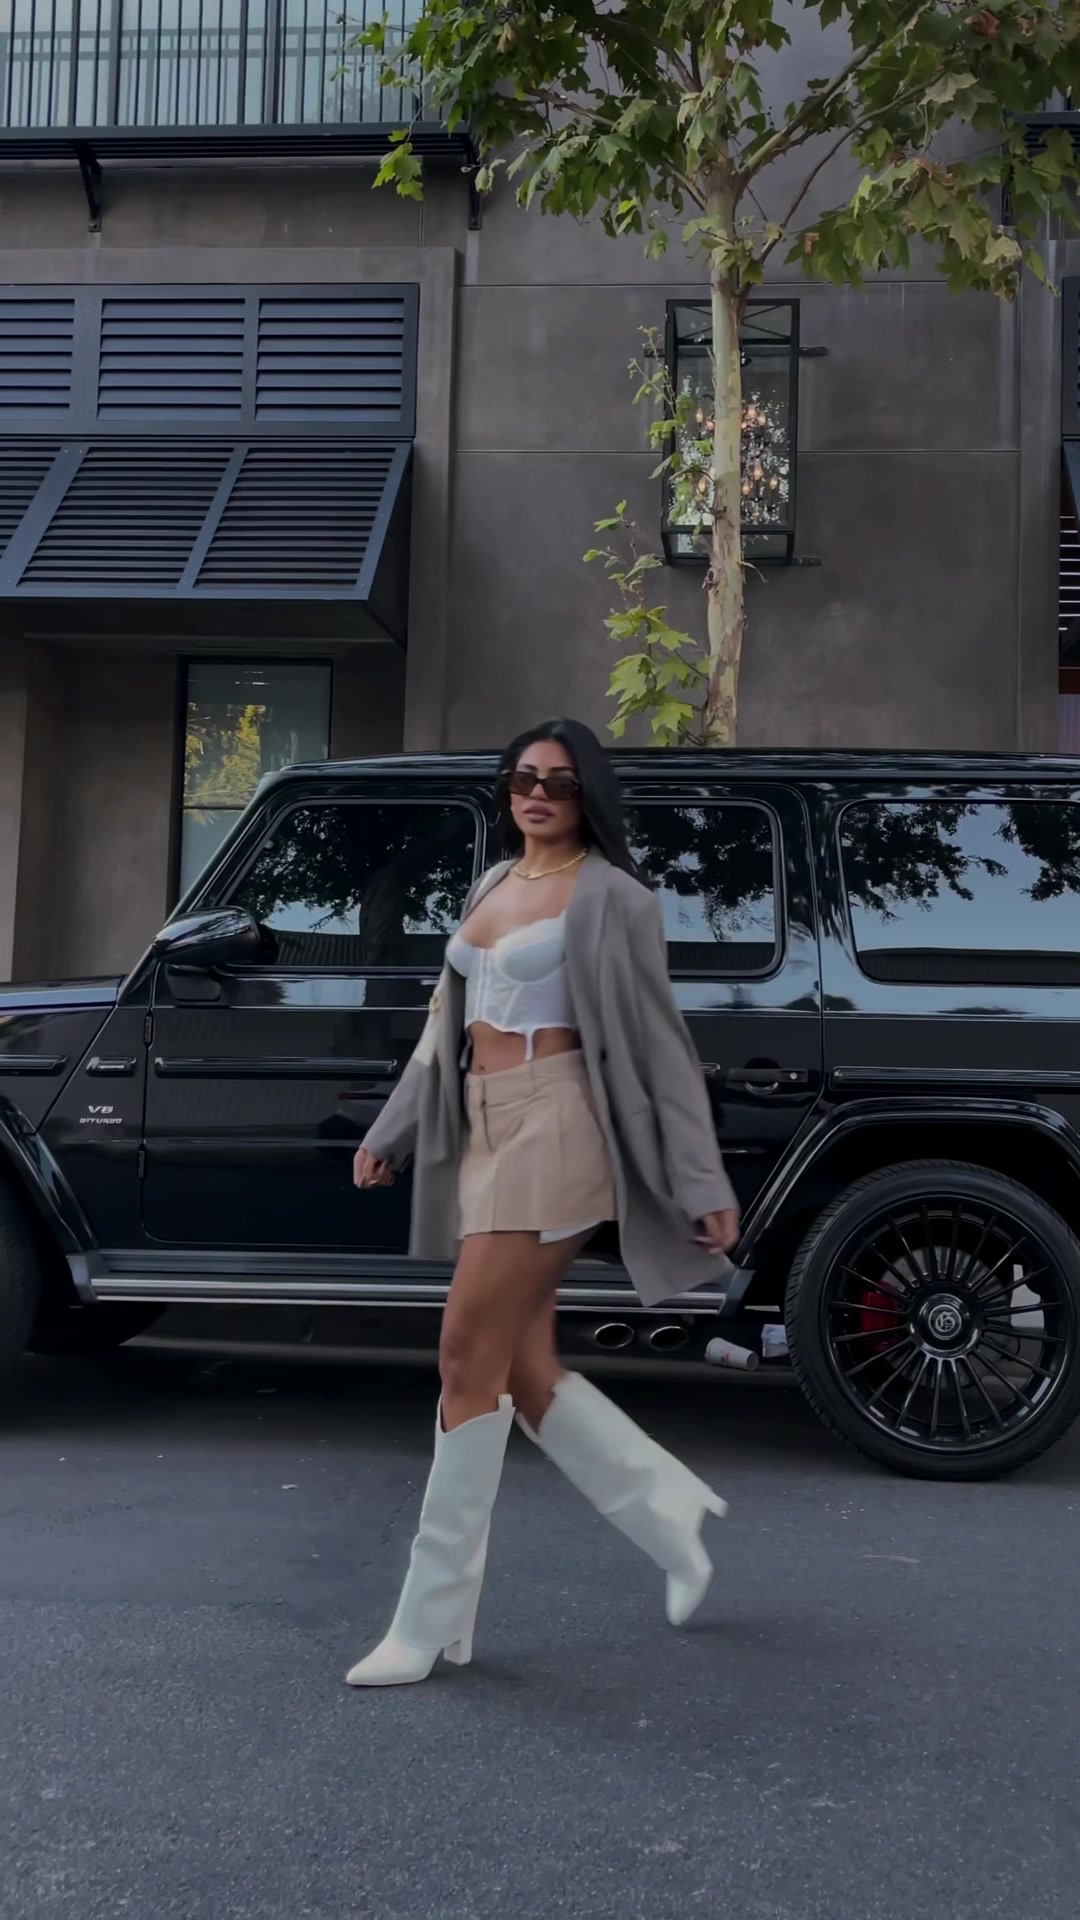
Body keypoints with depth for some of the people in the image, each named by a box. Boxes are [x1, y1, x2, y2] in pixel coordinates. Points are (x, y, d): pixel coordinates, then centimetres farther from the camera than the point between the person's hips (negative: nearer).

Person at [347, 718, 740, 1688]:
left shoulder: (612, 899, -3)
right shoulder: (491, 886, 18)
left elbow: (657, 1042, -5)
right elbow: (449, 1022, 24)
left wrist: (703, 1186, -8)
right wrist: (394, 1131, 24)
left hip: (553, 1128, -8)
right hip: (483, 1132, 8)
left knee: (469, 1362, -9)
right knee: (524, 1371, 8)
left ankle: (433, 1618, 1)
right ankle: (668, 1508, 28)